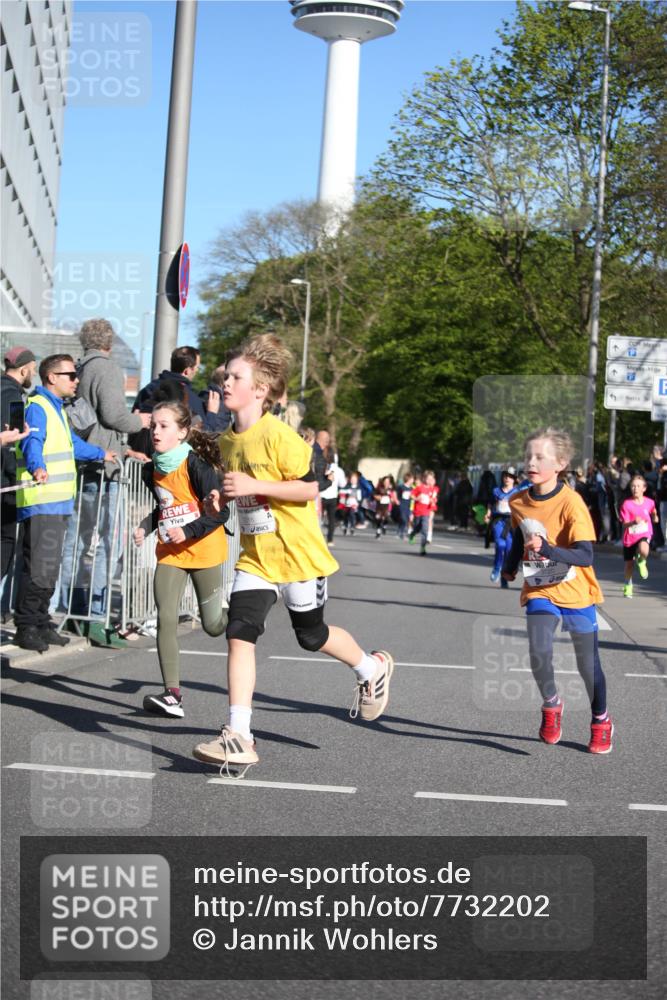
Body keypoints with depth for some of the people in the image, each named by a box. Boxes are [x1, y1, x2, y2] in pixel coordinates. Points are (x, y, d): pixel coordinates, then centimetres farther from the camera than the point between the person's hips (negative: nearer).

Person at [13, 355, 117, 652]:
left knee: (50, 569, 12)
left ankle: (41, 624, 19)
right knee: (39, 568, -12)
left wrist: (100, 454, 55)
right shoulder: (36, 408, -9)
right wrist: (38, 468, -47)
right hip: (41, 502, -10)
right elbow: (32, 443, -28)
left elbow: (72, 444, 41)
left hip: (58, 502, 10)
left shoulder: (57, 409, 24)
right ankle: (25, 627, -5)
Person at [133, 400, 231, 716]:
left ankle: (232, 608, 44)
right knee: (166, 619, -13)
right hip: (169, 553, 5)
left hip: (203, 551, -5)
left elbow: (220, 512, -16)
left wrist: (187, 531, -25)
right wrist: (146, 527, 5)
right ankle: (172, 694, -14)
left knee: (213, 625, 6)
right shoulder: (151, 471, 4)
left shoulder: (196, 466, -16)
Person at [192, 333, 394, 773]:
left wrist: (253, 486, -25)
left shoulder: (279, 436, -18)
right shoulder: (228, 440, 7)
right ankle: (238, 737, -10)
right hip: (255, 557, 6)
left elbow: (309, 488, -19)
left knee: (311, 634, 11)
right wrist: (224, 497, 1)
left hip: (297, 553, -6)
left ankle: (373, 668, 42)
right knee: (239, 633, -10)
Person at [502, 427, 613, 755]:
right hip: (539, 590, 3)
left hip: (575, 592, -3)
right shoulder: (518, 502, -3)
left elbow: (586, 556, -26)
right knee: (539, 654, -18)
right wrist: (510, 568, 17)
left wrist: (547, 550, -38)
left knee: (588, 663, 6)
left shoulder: (571, 503, -20)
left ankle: (601, 721, 32)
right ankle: (551, 705, 12)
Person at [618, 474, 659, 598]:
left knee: (644, 551, -36)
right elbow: (624, 524, -11)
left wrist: (655, 517, -9)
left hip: (644, 535, -1)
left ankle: (641, 562, 2)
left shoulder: (649, 502, -2)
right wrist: (634, 522, -31)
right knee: (629, 564, 11)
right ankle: (628, 586, 37)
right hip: (630, 537, 1)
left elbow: (654, 518, 15)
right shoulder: (626, 504, -9)